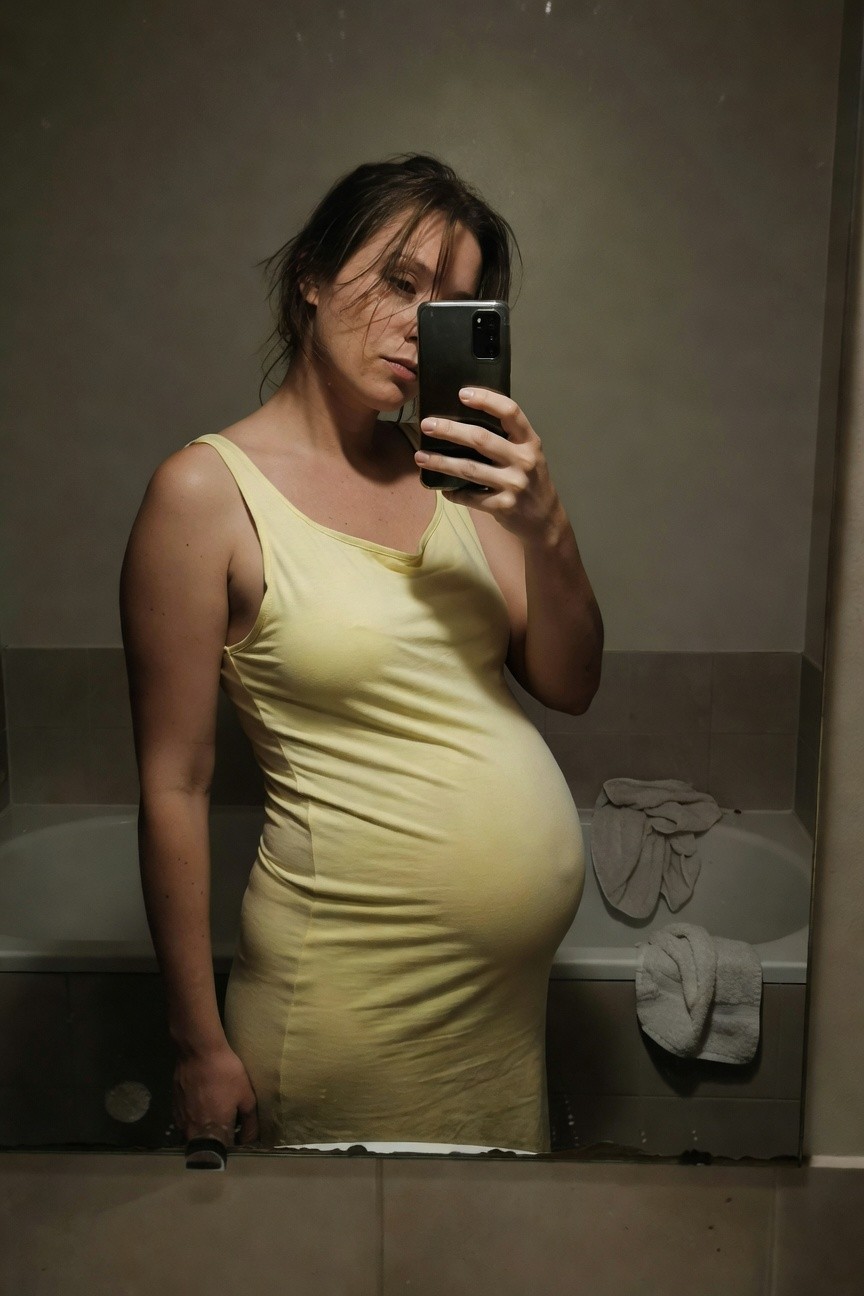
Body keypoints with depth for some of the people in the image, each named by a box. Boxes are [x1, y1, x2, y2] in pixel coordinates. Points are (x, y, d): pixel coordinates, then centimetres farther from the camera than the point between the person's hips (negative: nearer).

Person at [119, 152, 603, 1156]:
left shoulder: (448, 471, 5)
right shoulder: (208, 491, -13)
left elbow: (569, 687, 4)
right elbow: (174, 787, -12)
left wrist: (543, 525, -14)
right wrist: (201, 1047, -8)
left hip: (515, 970, 6)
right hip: (359, 984, -6)